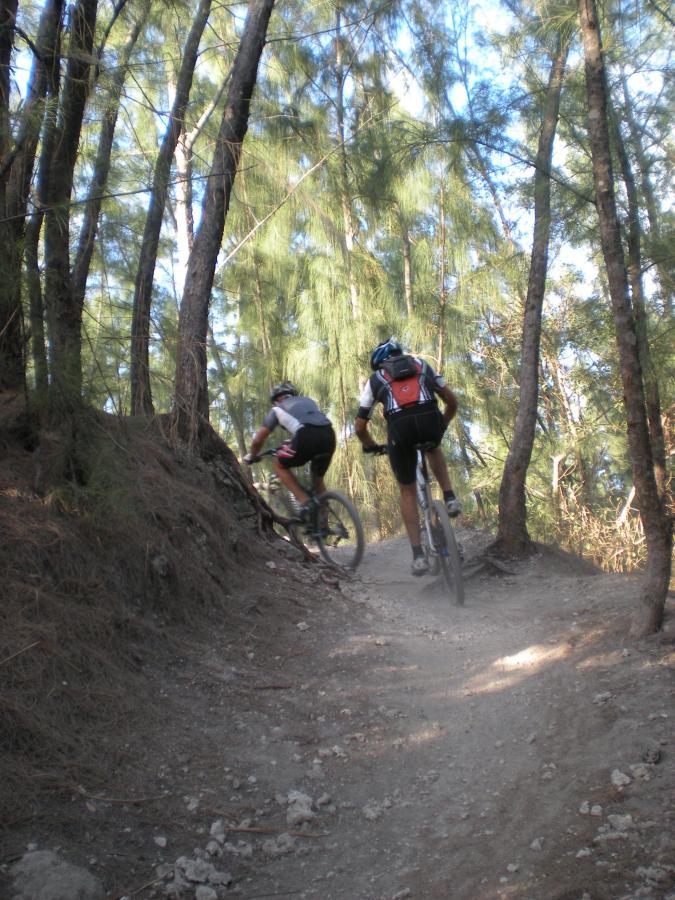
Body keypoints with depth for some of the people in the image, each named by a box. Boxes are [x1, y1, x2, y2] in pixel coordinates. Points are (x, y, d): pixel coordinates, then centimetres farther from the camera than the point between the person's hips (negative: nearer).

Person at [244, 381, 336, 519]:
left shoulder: (277, 409, 25)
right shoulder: (308, 400, 36)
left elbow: (258, 440, 24)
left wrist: (251, 457, 44)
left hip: (306, 437, -5)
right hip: (329, 436, 5)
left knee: (280, 465, 21)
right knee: (318, 478, 27)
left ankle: (306, 503, 4)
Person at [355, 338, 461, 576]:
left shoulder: (375, 379, 27)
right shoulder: (422, 366, 31)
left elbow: (360, 427, 25)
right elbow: (452, 402, 30)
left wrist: (371, 446, 44)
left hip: (399, 427, -1)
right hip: (430, 419, 1)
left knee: (407, 491, 18)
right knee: (434, 448, 39)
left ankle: (418, 555, 11)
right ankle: (449, 498, 19)